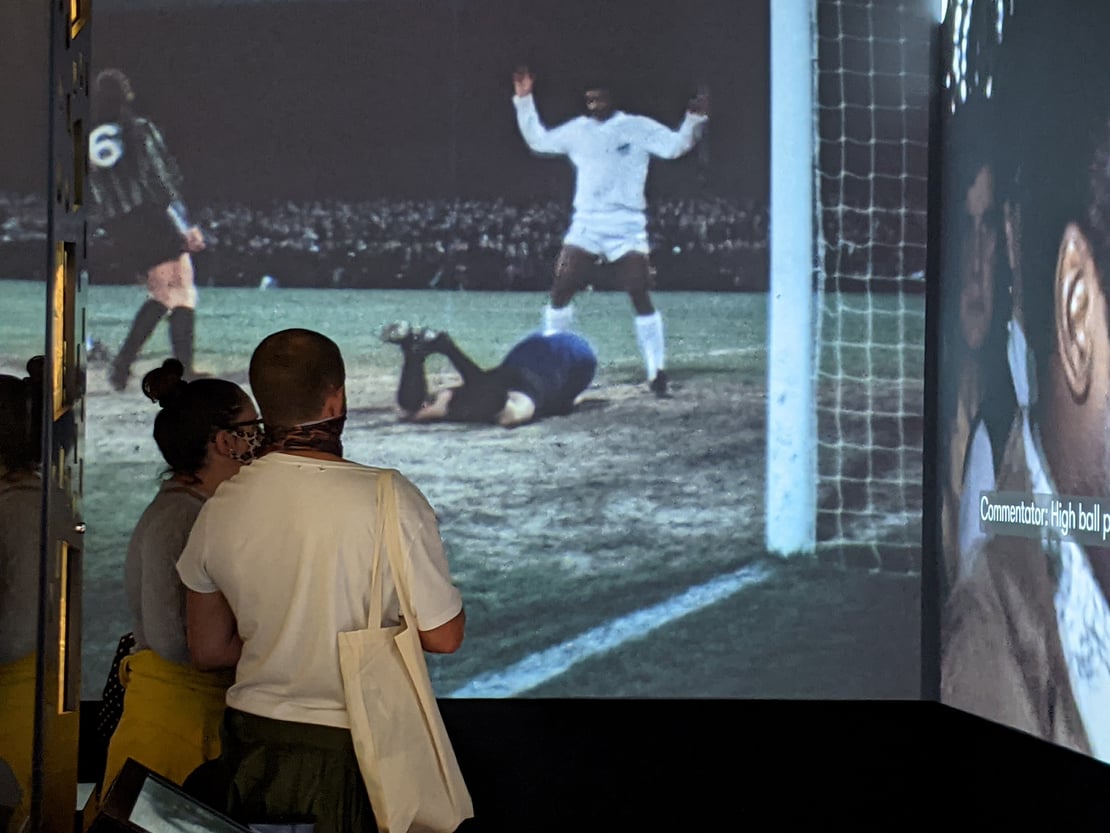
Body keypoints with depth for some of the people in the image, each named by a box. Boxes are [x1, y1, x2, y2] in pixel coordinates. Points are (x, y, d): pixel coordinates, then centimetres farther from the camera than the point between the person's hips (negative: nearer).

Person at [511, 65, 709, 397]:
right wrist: (524, 99, 16)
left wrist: (695, 119, -22)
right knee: (560, 292, -1)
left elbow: (677, 145, -5)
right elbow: (538, 140, 21)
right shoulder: (577, 130, 11)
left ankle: (657, 371, -3)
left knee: (640, 297, -9)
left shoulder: (639, 128, 0)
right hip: (585, 226, 3)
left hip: (627, 228, -3)